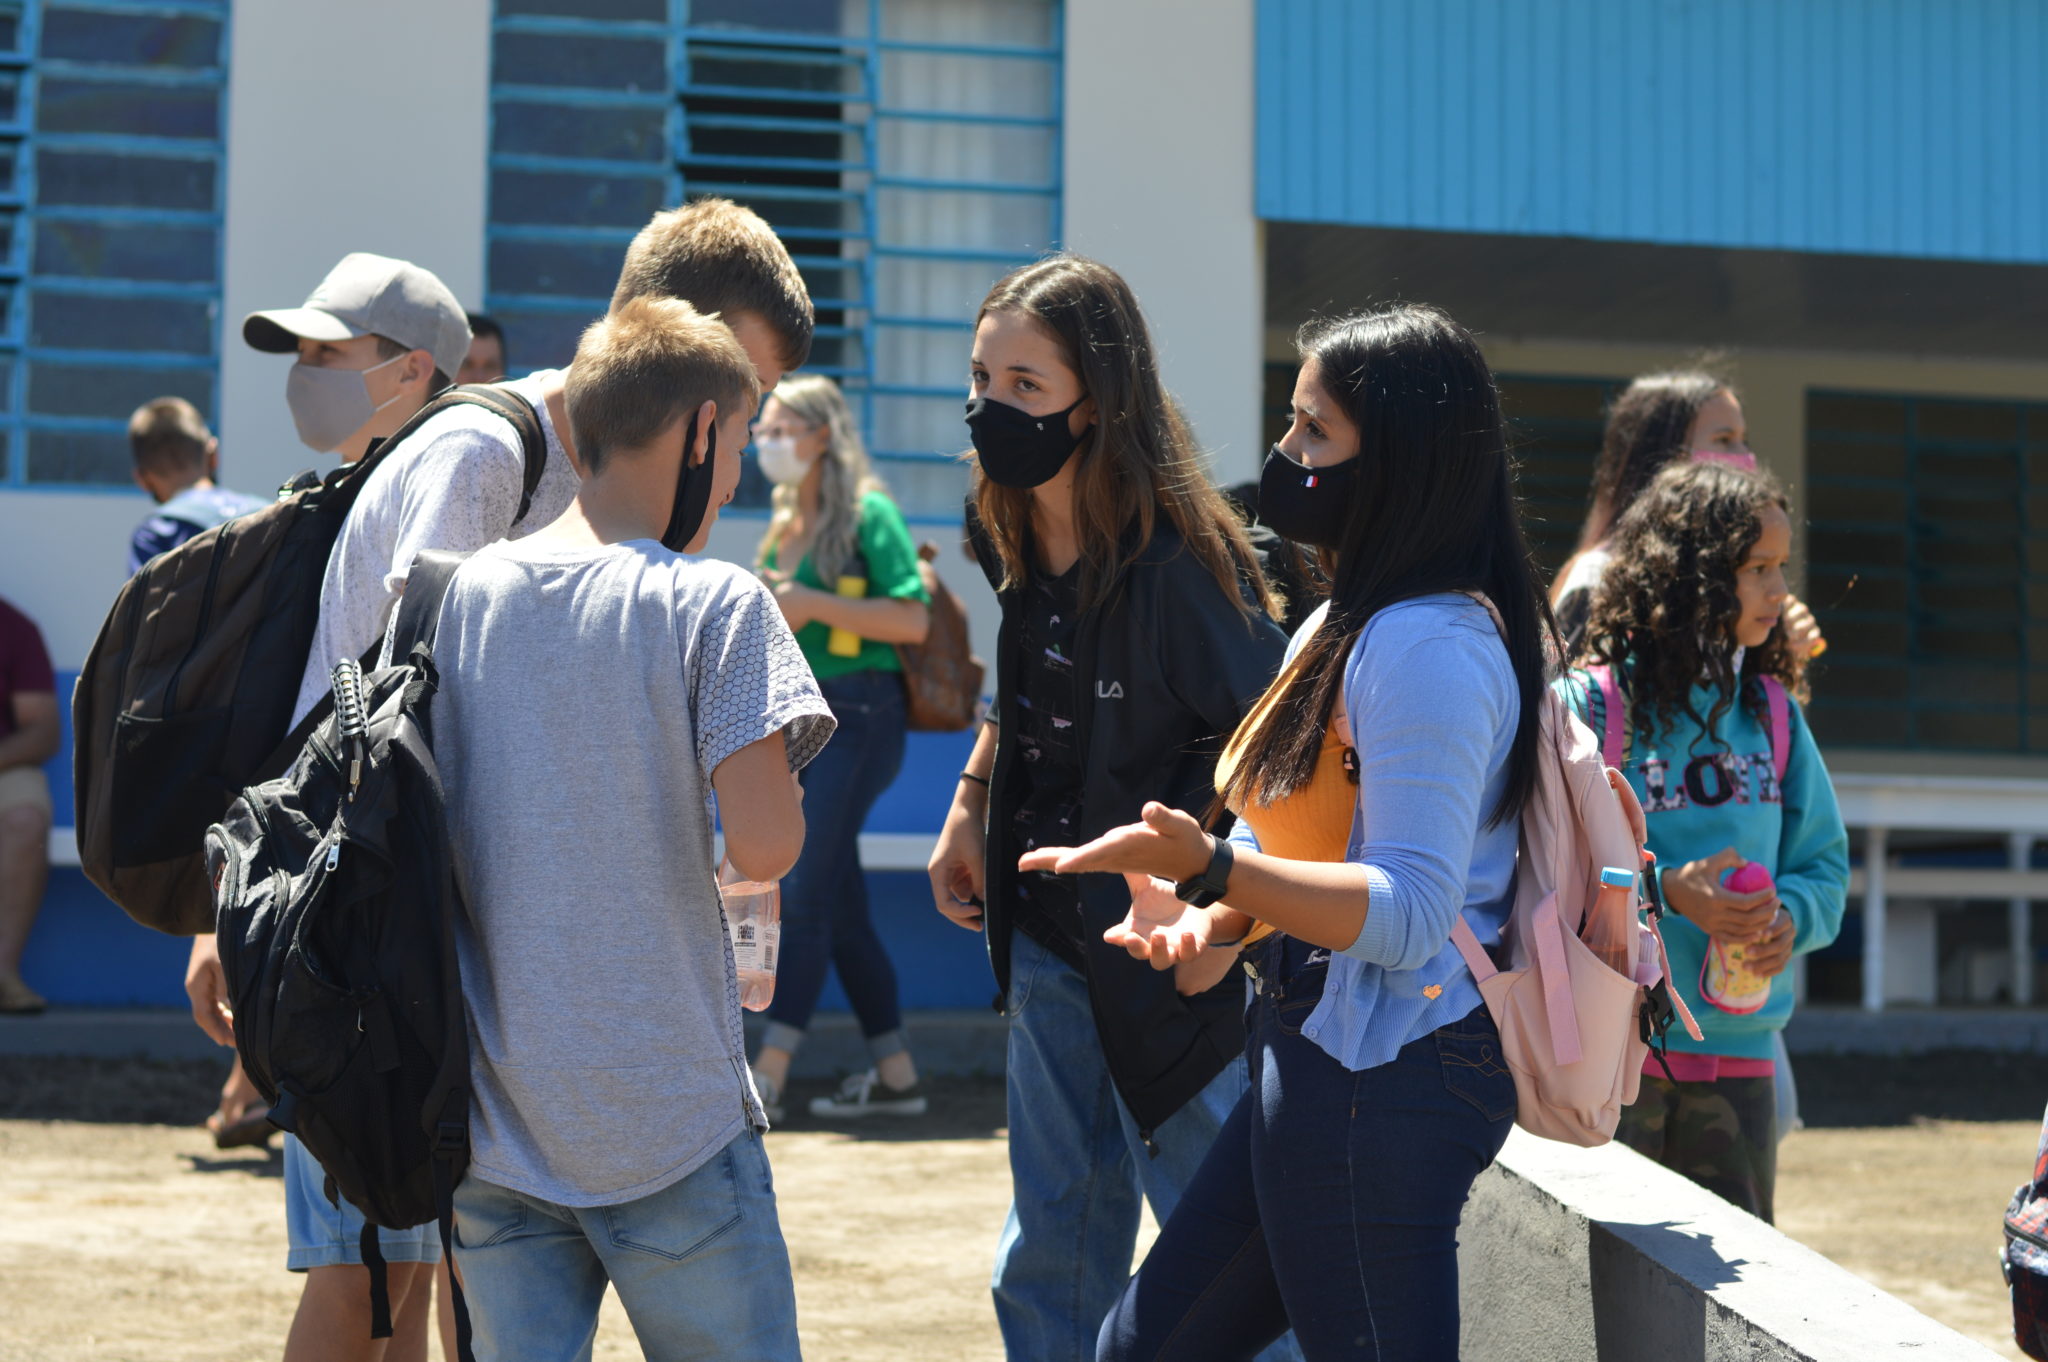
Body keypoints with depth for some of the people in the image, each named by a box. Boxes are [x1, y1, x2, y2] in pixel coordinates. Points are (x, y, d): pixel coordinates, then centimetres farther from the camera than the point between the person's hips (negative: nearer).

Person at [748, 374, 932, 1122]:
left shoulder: (868, 513, -7)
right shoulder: (785, 525, 16)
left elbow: (912, 617, -16)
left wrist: (812, 604, -18)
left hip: (857, 715, -9)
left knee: (805, 891, -14)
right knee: (841, 905, 9)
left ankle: (768, 1074, -16)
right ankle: (895, 1074, 15)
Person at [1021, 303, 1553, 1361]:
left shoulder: (1428, 648, -18)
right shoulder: (1343, 626, 16)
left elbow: (1409, 916, -24)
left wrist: (1211, 866, -32)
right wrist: (1214, 919, 2)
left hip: (1378, 1079, -11)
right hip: (1321, 1060, 11)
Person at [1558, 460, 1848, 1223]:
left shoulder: (1774, 714, 10)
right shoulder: (1589, 706, -6)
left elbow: (1825, 865, 12)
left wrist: (1787, 914, -10)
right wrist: (1663, 890, -23)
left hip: (1741, 1050, 5)